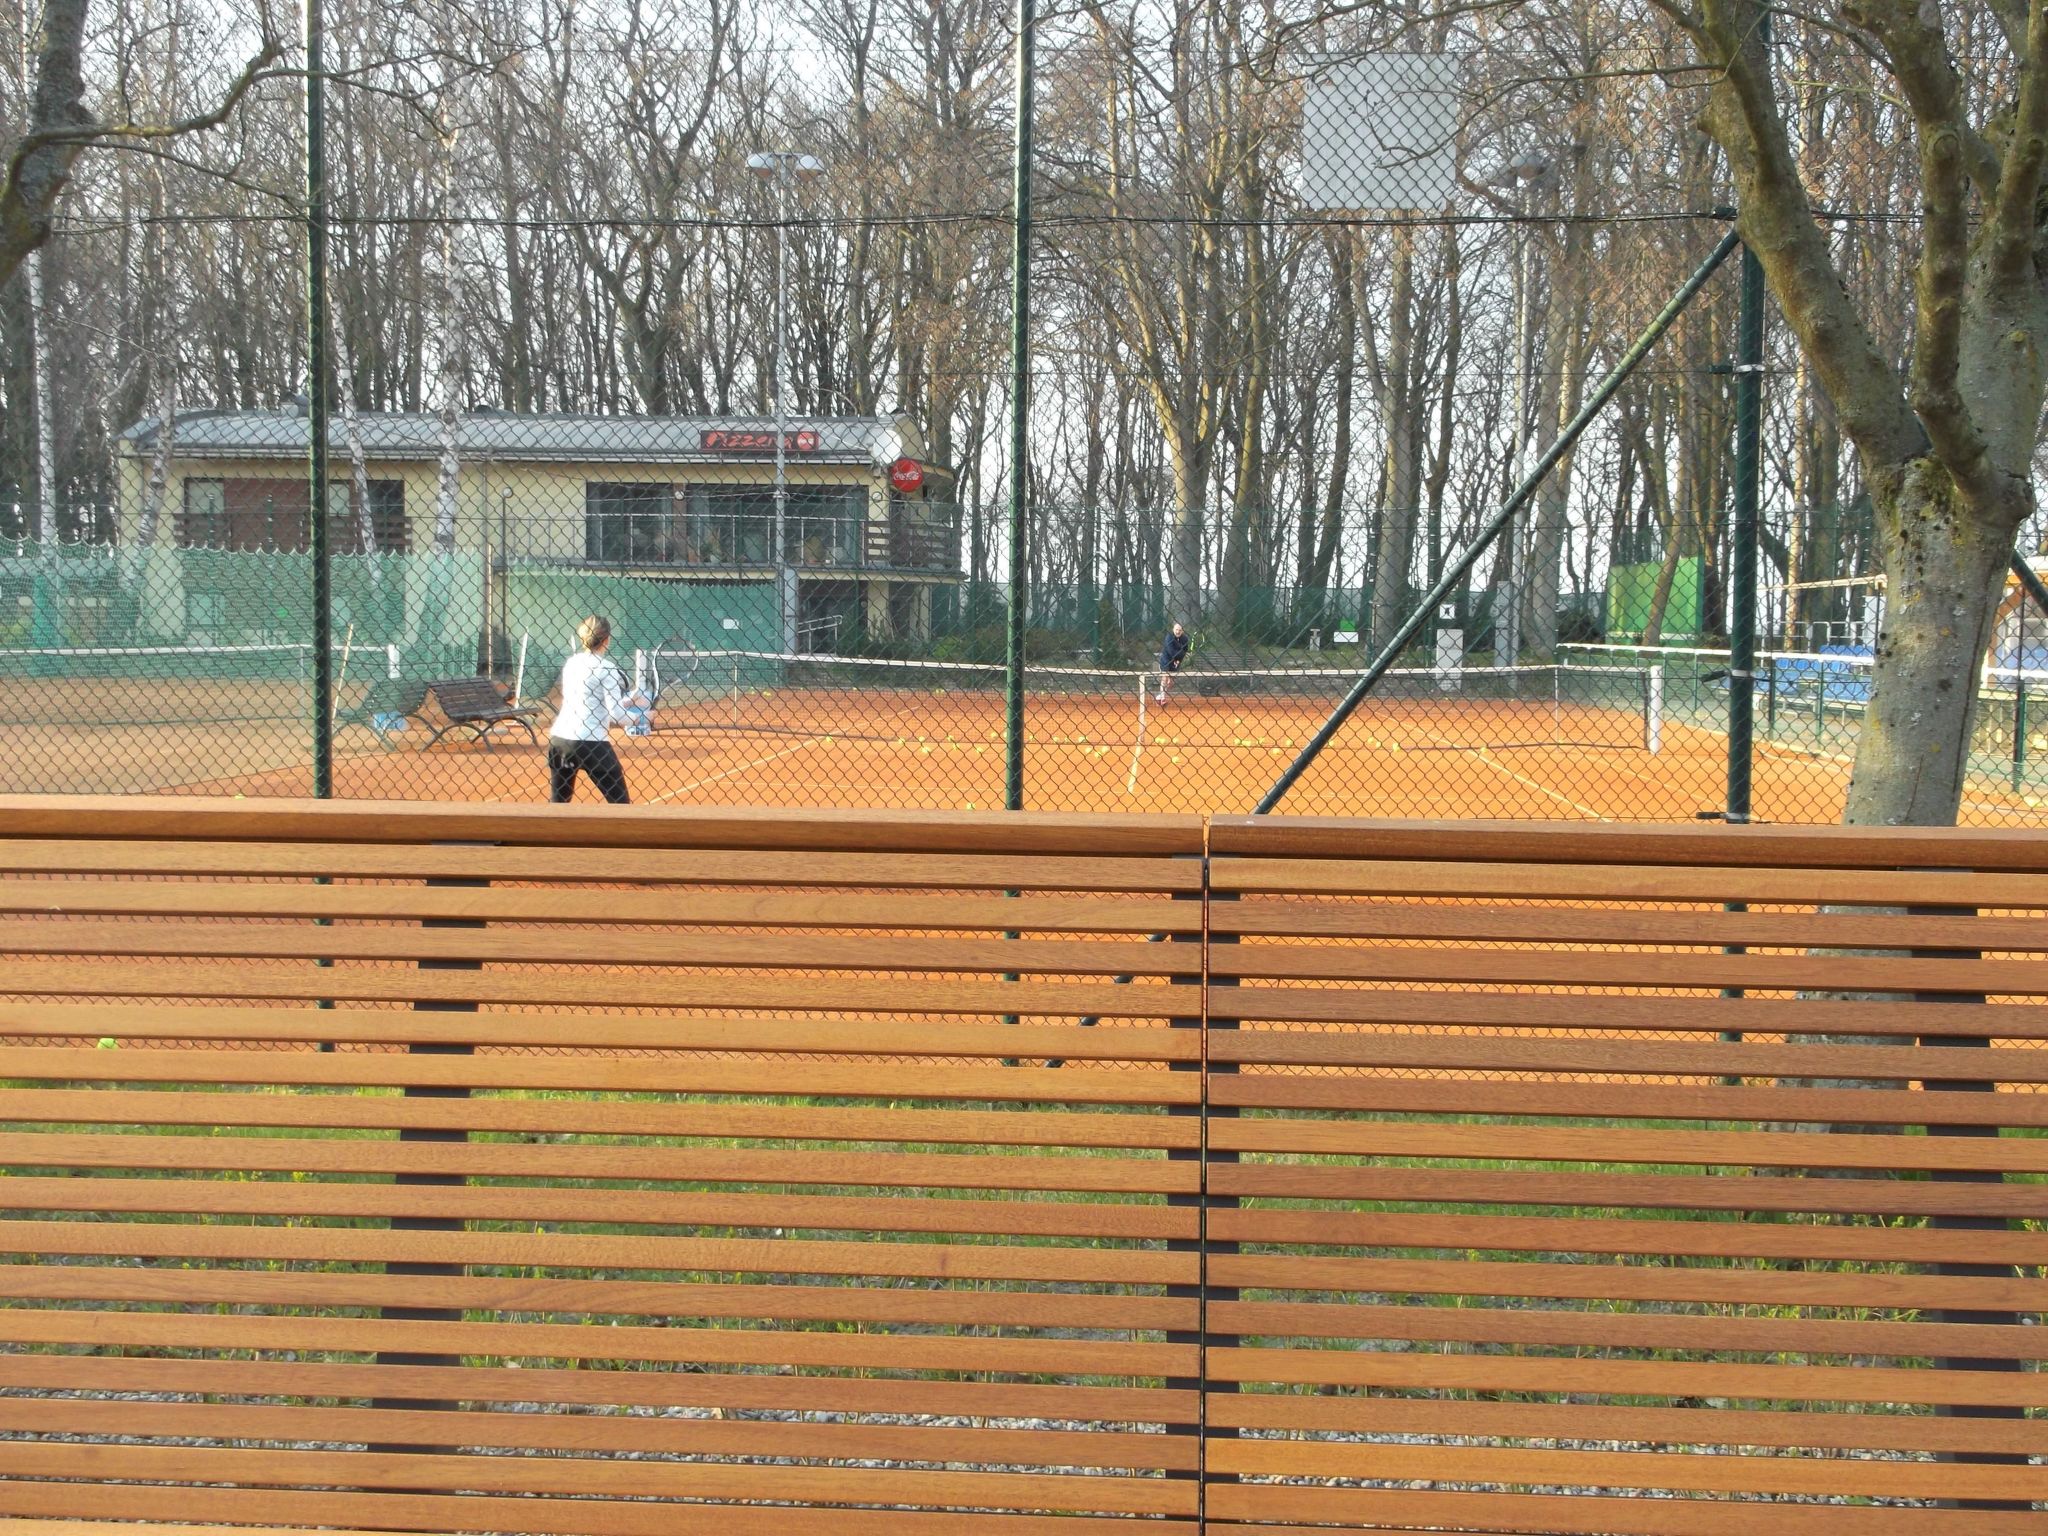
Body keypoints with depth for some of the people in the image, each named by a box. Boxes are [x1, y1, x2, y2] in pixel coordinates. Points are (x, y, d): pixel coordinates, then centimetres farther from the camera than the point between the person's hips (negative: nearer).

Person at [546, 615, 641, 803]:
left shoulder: (571, 663, 13)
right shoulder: (606, 668, -7)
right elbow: (616, 715, -10)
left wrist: (625, 701, 26)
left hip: (558, 739, 7)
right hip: (591, 743, -6)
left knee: (557, 803, 13)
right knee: (620, 803, 3)